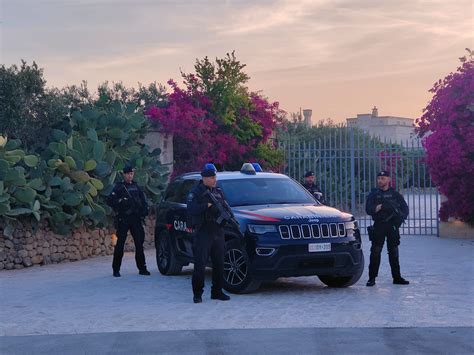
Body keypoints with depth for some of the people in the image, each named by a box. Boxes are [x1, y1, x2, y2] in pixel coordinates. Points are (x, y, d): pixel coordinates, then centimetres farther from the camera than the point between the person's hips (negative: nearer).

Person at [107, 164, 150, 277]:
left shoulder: (135, 186, 15)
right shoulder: (119, 187, 1)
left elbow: (142, 199, 21)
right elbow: (110, 201, -5)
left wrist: (144, 209, 5)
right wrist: (121, 202, -17)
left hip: (136, 218, 4)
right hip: (123, 219, -4)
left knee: (139, 243, 3)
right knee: (120, 244, -3)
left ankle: (142, 268, 9)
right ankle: (116, 269, 3)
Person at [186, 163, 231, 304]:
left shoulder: (219, 192, 16)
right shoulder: (195, 192, -2)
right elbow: (191, 209, -16)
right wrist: (208, 205, -23)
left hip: (218, 232, 6)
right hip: (202, 233, -6)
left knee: (219, 264, 9)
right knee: (200, 264, -7)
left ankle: (217, 292, 18)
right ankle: (197, 294, -1)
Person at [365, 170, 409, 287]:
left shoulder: (395, 194, 10)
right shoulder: (373, 194, 7)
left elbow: (405, 208, 10)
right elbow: (368, 209, -3)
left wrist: (401, 217, -7)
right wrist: (376, 208, -21)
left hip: (392, 225, 2)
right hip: (379, 226, -2)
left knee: (394, 252, 7)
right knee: (375, 252, -7)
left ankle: (397, 277, 13)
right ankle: (372, 277, -4)